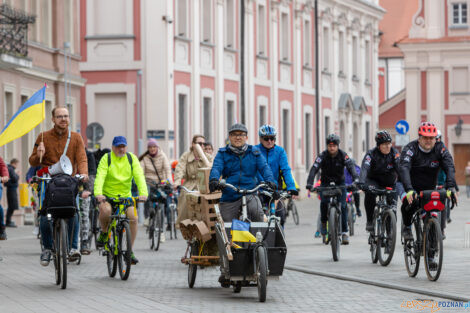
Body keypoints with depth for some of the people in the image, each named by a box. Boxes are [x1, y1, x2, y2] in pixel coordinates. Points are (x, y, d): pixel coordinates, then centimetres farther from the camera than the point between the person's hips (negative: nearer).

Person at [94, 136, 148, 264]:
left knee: (133, 218, -17)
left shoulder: (131, 158, 0)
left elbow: (139, 176, -11)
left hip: (125, 195, 3)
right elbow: (100, 177, -21)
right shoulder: (106, 158, -8)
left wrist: (143, 193, -28)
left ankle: (130, 251, -3)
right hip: (107, 195, -3)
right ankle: (103, 233, -2)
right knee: (106, 210, -34)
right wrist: (98, 193, -38)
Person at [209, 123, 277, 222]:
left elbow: (264, 167, -4)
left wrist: (269, 181, -26)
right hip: (229, 198, 1)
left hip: (250, 195, -1)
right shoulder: (223, 153, 7)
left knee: (257, 212, -33)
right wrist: (214, 180, -33)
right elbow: (216, 168, -9)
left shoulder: (254, 152, 8)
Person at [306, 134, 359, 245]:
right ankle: (323, 223, 0)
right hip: (326, 182, 0)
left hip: (340, 182, 0)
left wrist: (356, 179, -46)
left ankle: (344, 232, -7)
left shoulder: (343, 155, -16)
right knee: (324, 202, -24)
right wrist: (309, 184, -43)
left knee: (342, 206, -12)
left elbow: (351, 167, -27)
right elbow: (314, 169, -28)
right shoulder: (323, 155, -18)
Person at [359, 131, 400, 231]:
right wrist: (361, 183, -53)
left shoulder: (394, 153, -15)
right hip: (374, 181, -2)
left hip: (390, 183, 2)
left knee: (392, 204, -14)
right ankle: (370, 221, -22)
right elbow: (364, 169, -35)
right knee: (370, 193, -34)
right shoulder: (371, 154, -21)